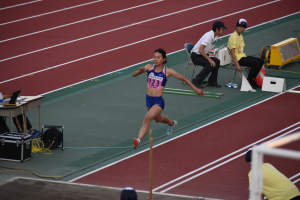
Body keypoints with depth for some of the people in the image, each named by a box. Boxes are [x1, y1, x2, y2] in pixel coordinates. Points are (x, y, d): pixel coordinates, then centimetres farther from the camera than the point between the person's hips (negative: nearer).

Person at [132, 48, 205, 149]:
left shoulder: (167, 71, -11)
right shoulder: (149, 67, -4)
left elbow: (183, 78, 0)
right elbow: (133, 75, -8)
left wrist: (196, 89, 4)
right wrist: (140, 71, -32)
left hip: (158, 101, -5)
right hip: (148, 99, 5)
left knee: (147, 118, -29)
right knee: (158, 119, 31)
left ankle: (138, 140, -36)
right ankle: (172, 123, 63)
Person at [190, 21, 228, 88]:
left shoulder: (215, 36, 3)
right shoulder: (208, 36, -25)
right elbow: (200, 50, -32)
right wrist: (209, 59, -31)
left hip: (203, 55, 9)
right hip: (195, 56, -9)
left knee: (217, 62, -5)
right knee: (210, 64, -27)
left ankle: (212, 82, 5)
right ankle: (196, 81, -17)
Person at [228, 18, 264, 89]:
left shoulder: (240, 36, 16)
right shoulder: (233, 37, -14)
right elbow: (232, 52, -20)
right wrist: (237, 65, -26)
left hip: (243, 56, 10)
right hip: (238, 59, -10)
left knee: (261, 61, 7)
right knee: (256, 63, -22)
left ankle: (252, 79, 10)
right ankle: (249, 81, -10)